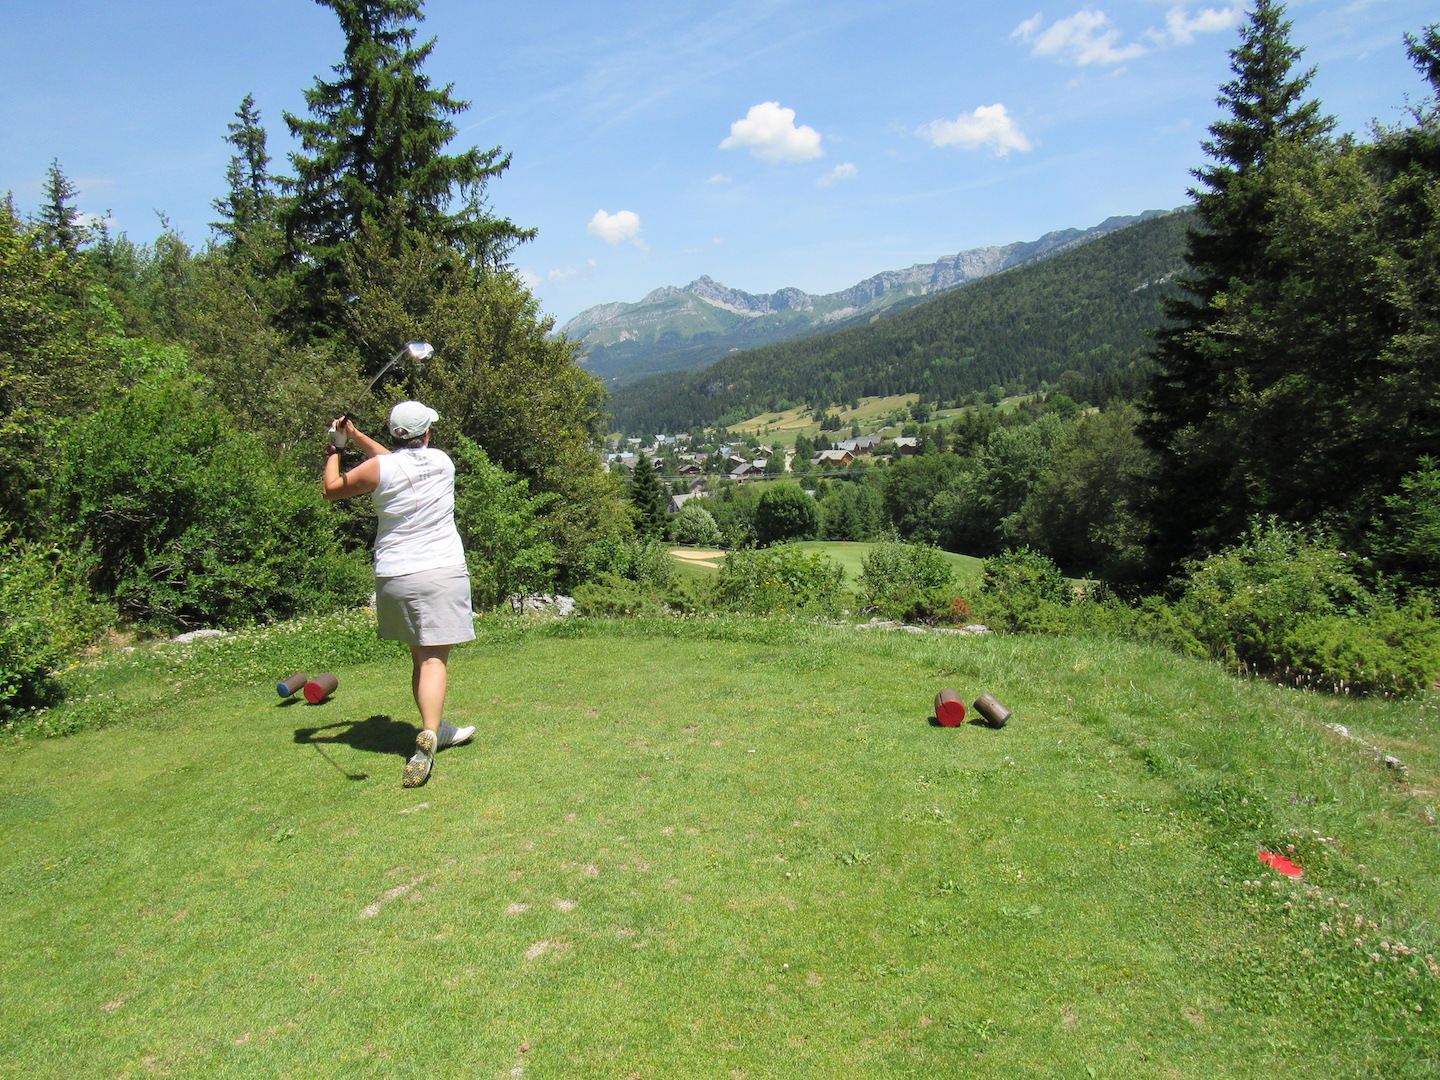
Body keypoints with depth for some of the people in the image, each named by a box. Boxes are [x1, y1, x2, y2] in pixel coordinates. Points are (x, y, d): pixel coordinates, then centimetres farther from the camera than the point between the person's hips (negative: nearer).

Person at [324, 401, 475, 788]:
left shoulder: (378, 469, -4)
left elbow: (332, 489, 13)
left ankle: (435, 729, 30)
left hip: (394, 577, 1)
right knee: (435, 657, -8)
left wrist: (335, 448, 28)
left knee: (419, 655, 16)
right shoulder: (442, 461, 4)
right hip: (442, 572, -1)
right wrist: (355, 436, 27)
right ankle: (428, 735, -27)